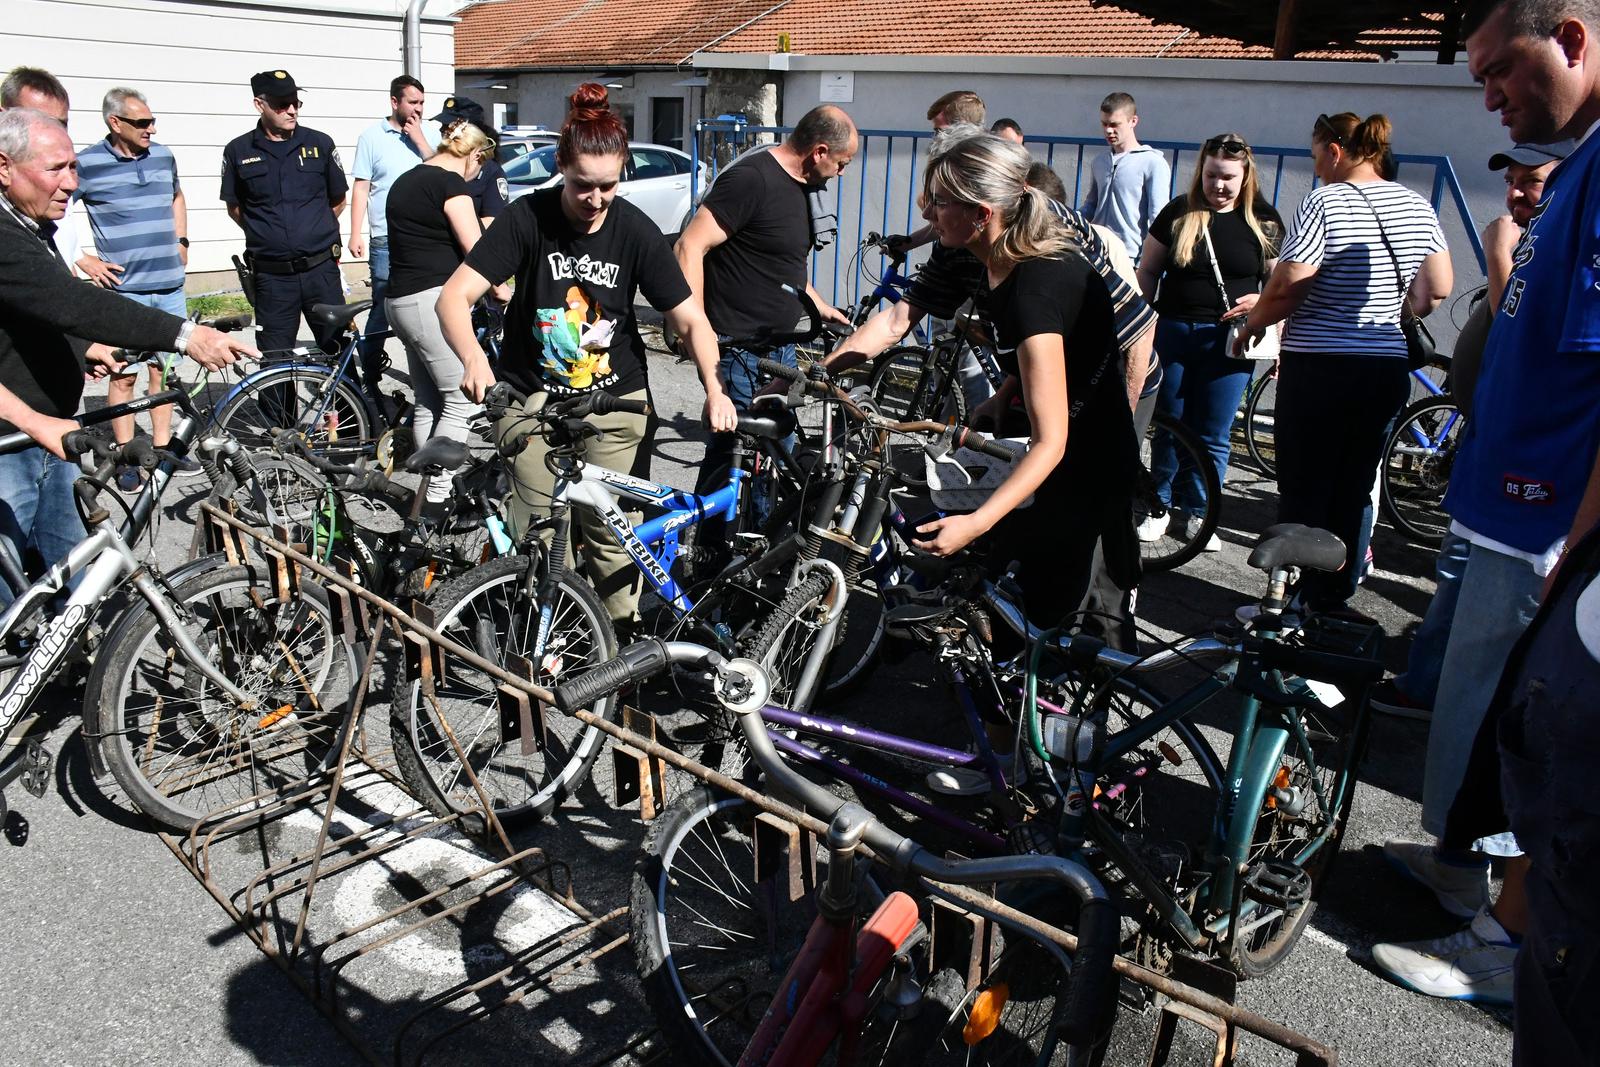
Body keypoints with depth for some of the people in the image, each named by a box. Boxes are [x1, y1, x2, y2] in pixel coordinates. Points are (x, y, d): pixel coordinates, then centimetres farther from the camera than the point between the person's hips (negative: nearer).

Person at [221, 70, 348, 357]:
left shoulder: (320, 144, 3)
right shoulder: (239, 150, 2)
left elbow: (338, 201, 13)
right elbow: (234, 207, 13)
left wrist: (314, 231, 12)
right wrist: (267, 234, 8)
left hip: (322, 269, 0)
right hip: (272, 276, 0)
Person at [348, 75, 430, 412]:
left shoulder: (425, 135, 12)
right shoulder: (372, 136, 3)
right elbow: (360, 187, 1)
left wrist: (419, 139, -7)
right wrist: (356, 235, -6)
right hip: (387, 242, -3)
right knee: (381, 314, -2)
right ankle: (370, 382, 5)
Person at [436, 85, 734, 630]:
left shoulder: (636, 230, -10)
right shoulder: (527, 218, -13)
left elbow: (690, 319, -8)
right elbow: (454, 297, -17)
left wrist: (714, 389, -25)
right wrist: (474, 358, -38)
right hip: (533, 395, 0)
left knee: (610, 531, 2)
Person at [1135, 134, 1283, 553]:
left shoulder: (1264, 222, 2)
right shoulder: (1179, 212, 2)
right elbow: (1148, 270, 6)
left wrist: (1261, 302, -14)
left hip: (1227, 340, 0)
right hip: (1172, 332, 1)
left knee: (1213, 436, 6)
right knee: (1168, 427, 8)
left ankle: (1199, 511, 20)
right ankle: (1160, 505, 22)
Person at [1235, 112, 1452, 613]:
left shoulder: (1324, 202, -12)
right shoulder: (1416, 205, 8)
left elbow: (1286, 288, -17)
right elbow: (1438, 288, 8)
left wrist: (1252, 326, 0)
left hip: (1319, 369, -6)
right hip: (1388, 369, 6)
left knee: (1303, 492, 3)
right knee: (1354, 491, 13)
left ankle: (1292, 602, 9)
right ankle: (1333, 601, 23)